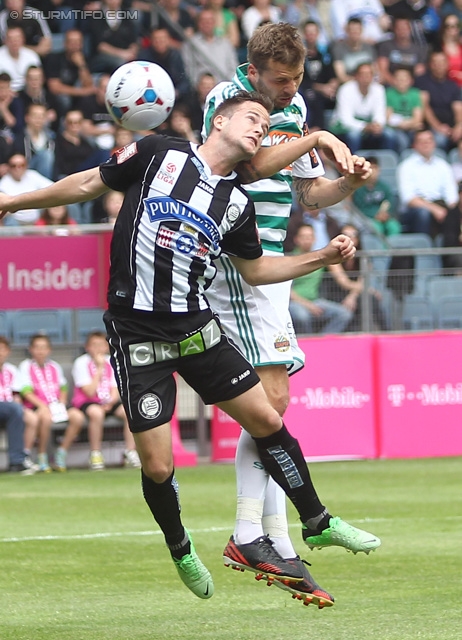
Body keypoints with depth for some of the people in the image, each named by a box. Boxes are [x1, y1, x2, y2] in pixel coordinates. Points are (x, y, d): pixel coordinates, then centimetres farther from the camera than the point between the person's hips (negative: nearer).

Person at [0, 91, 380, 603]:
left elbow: (255, 269, 21)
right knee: (156, 466, -6)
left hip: (197, 327, 4)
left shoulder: (237, 203, 8)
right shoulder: (159, 154, -4)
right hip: (136, 334, -4)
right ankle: (180, 549, 22)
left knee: (267, 421, 2)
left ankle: (317, 524, 22)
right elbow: (90, 184, 7)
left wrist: (324, 257, 12)